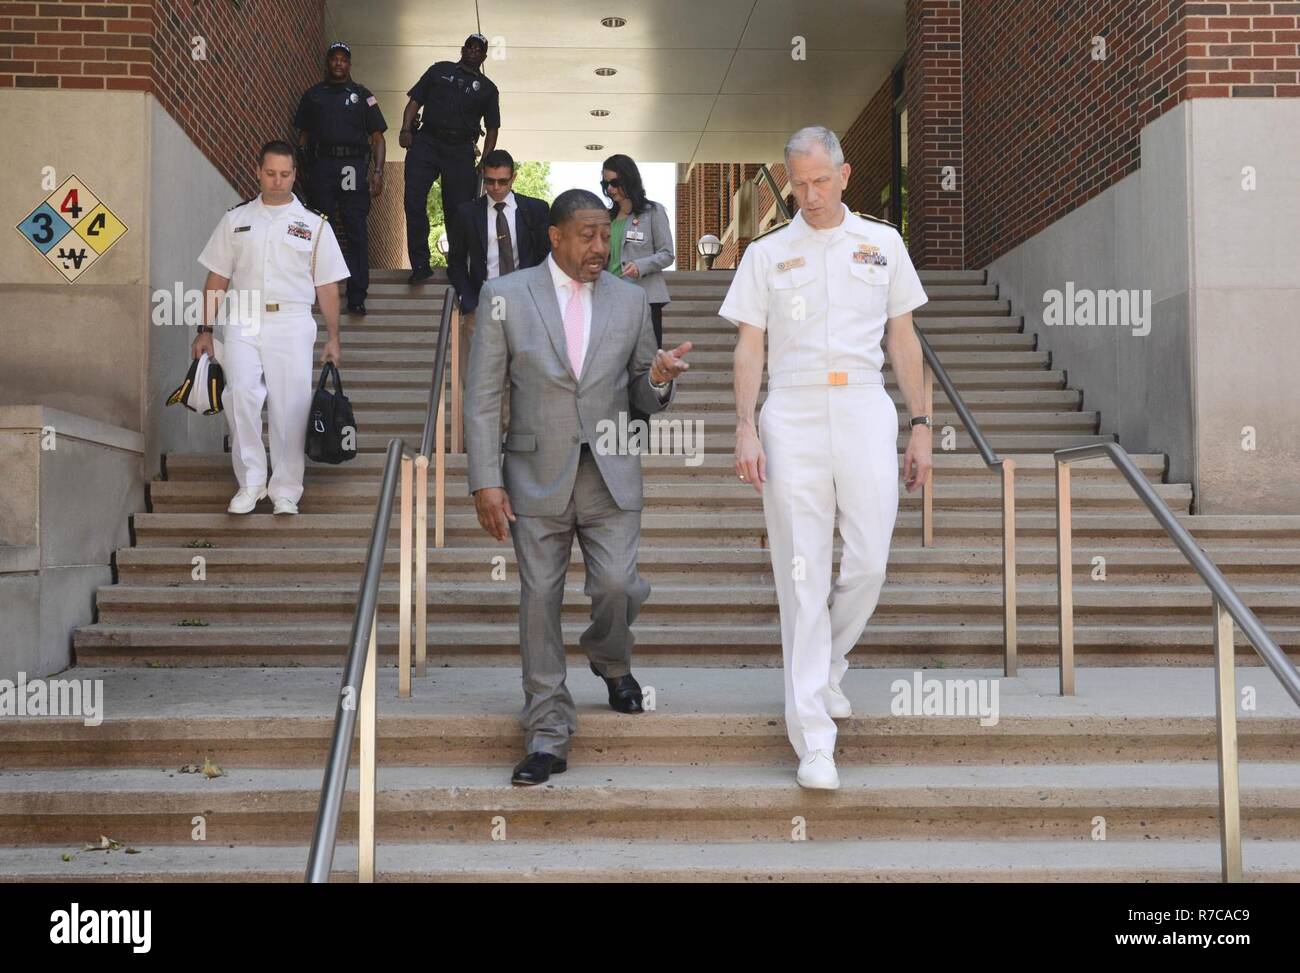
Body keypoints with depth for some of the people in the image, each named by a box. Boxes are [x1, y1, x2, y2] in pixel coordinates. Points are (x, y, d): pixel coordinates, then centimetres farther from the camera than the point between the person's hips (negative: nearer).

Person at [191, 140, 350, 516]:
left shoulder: (314, 224, 10)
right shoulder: (236, 218, 14)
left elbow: (327, 286, 9)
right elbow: (217, 278, 14)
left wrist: (333, 338, 4)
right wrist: (205, 330, 9)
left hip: (292, 323, -1)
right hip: (243, 321, 1)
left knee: (290, 407, -4)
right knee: (241, 395, -18)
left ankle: (286, 490, 7)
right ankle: (250, 482, -7)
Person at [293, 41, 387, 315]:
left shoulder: (362, 95, 13)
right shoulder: (313, 95, 17)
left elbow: (377, 137, 10)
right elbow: (303, 135, 16)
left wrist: (378, 172, -3)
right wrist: (299, 169, 3)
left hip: (352, 168, -1)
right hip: (320, 166, 2)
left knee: (356, 232, -7)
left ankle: (357, 297, -8)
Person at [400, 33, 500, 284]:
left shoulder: (487, 88, 18)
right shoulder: (440, 70, 17)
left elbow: (492, 129, 16)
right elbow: (415, 100, 11)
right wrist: (406, 129, -5)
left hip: (460, 150, 1)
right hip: (426, 142, -1)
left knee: (458, 209, 0)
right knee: (414, 200, -14)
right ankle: (420, 265, -13)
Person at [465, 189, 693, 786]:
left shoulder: (630, 300, 7)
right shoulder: (506, 296, 0)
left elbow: (642, 396, 14)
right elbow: (483, 398, -1)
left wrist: (659, 378, -10)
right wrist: (485, 481, -8)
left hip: (610, 474, 1)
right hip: (537, 476, -1)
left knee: (617, 586, -9)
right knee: (539, 601, 2)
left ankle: (611, 661, 27)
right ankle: (548, 736, 13)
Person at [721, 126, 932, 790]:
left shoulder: (882, 243, 12)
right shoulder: (766, 253, 9)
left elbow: (903, 338, 13)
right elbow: (750, 345, 6)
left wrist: (920, 424, 7)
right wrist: (744, 429, -6)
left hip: (865, 411, 1)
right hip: (792, 417, -1)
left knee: (867, 565, -3)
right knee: (802, 575, -2)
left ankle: (824, 665, 29)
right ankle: (813, 739, 3)